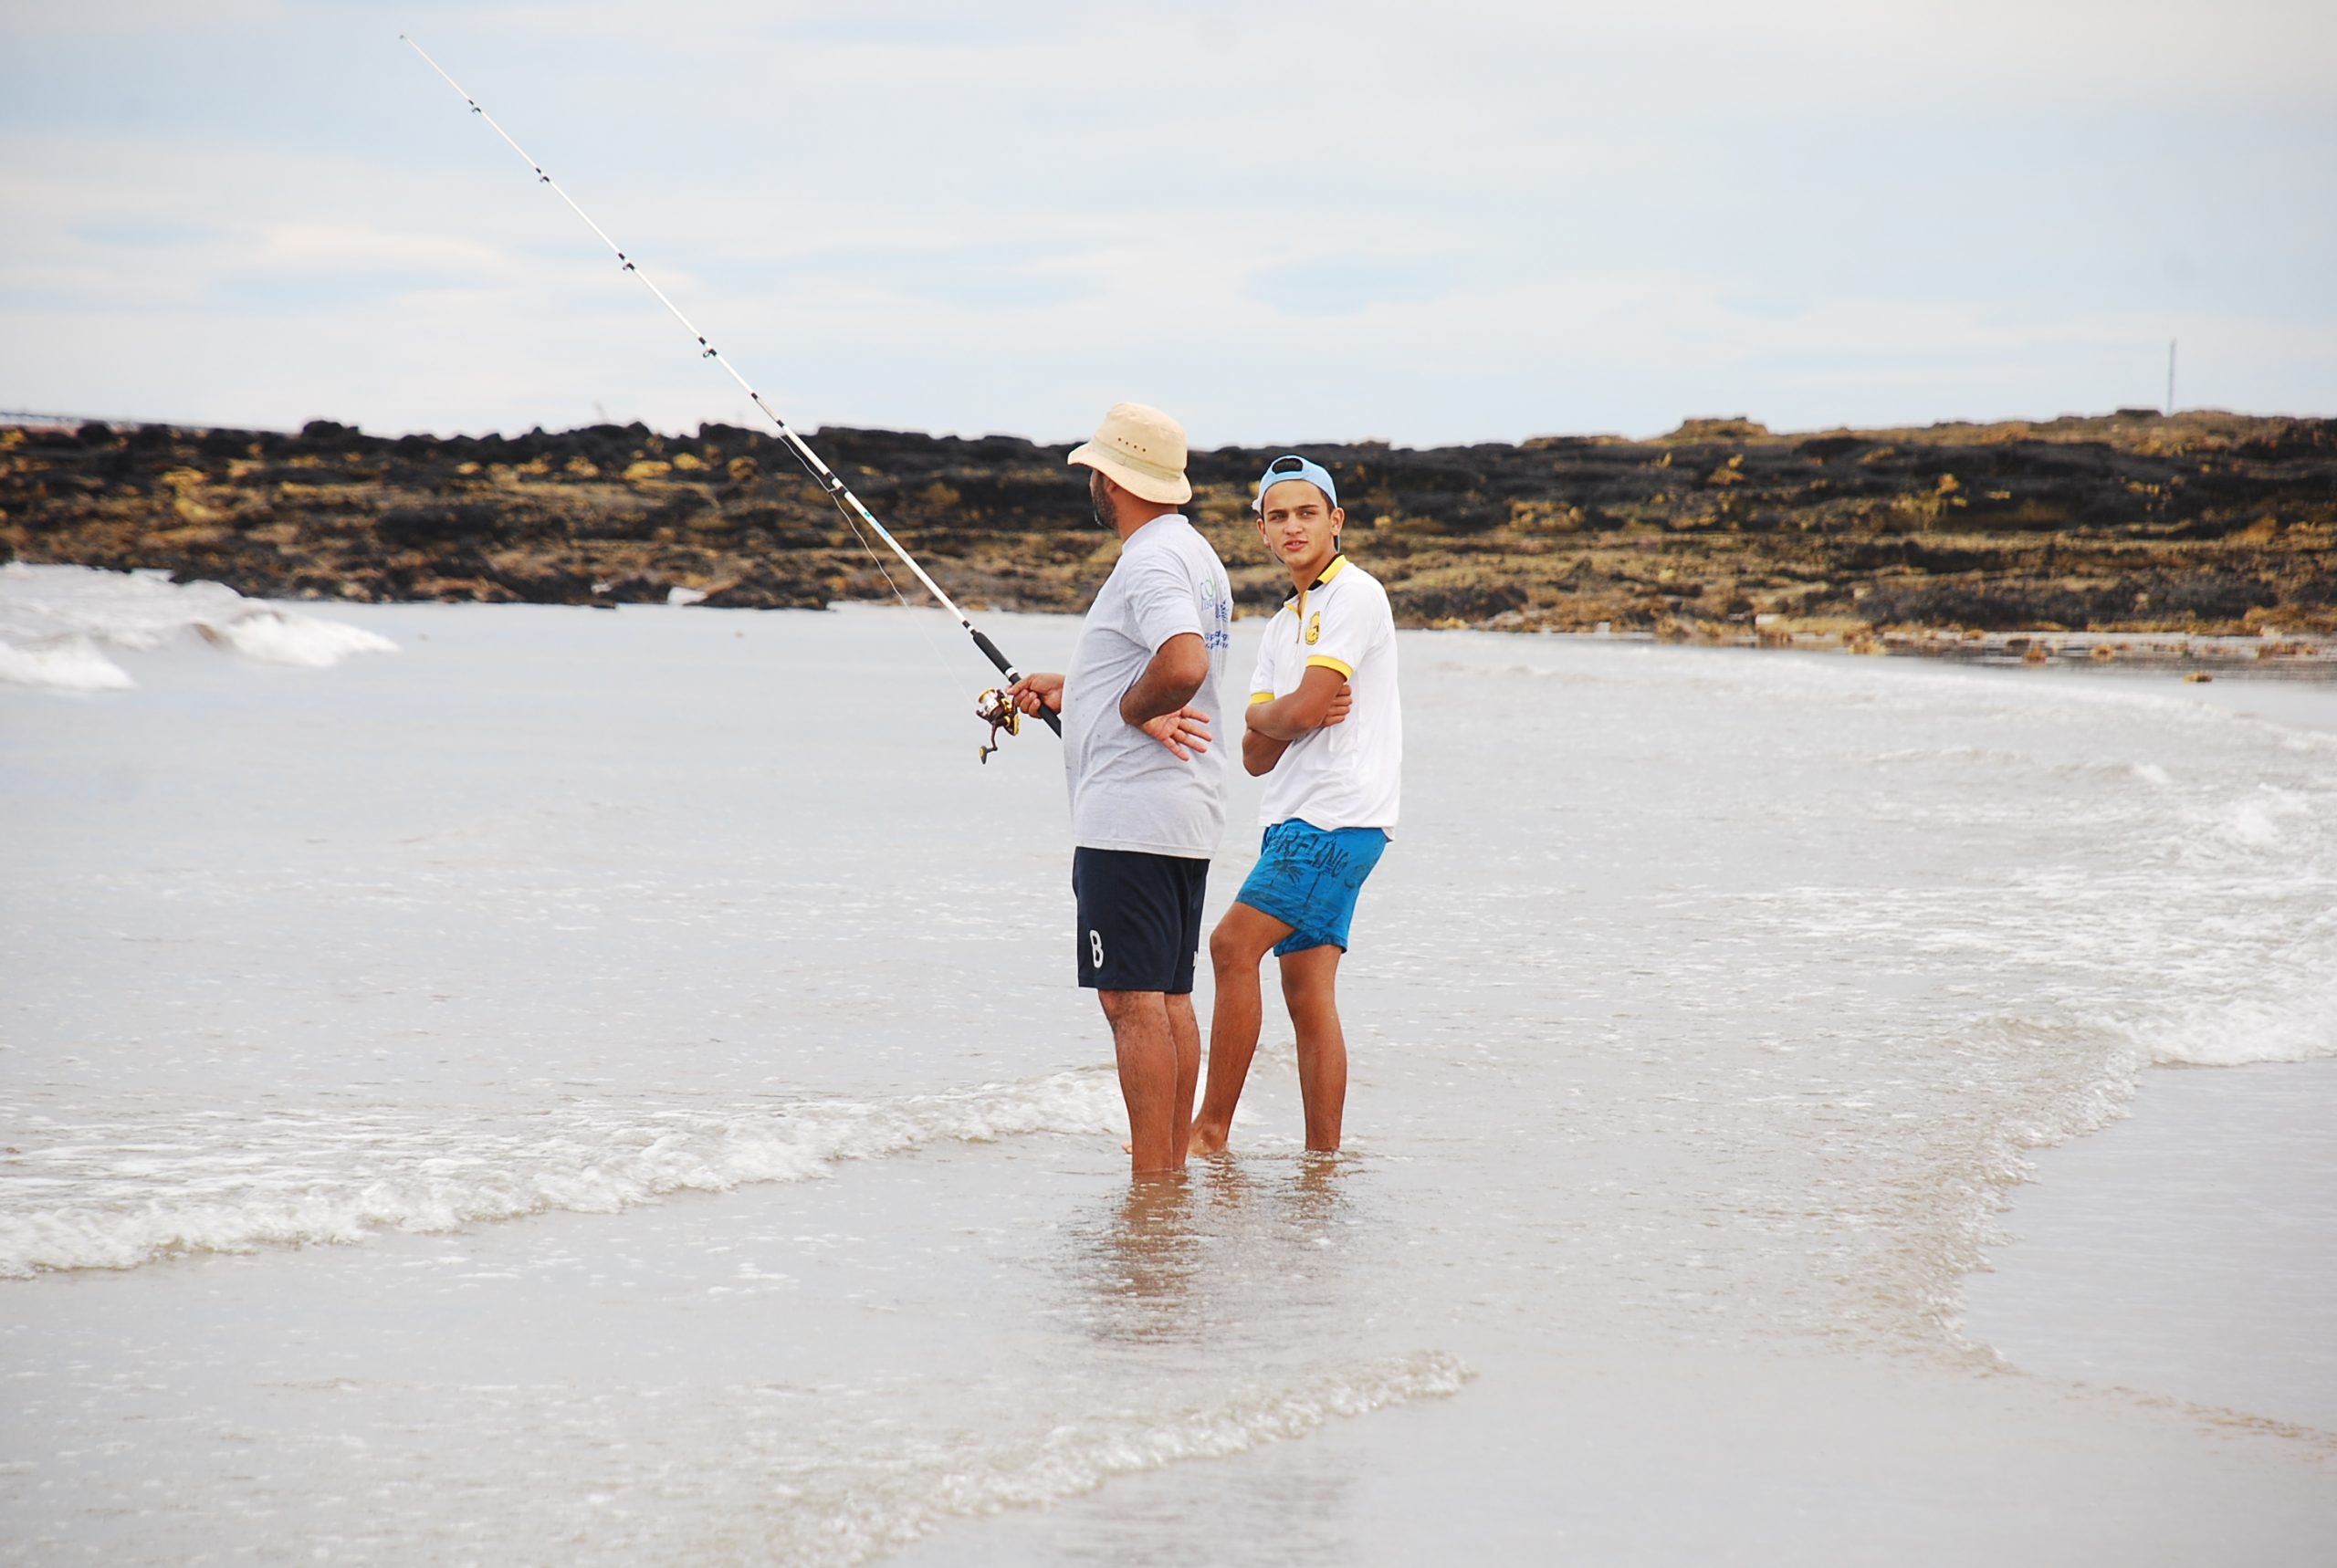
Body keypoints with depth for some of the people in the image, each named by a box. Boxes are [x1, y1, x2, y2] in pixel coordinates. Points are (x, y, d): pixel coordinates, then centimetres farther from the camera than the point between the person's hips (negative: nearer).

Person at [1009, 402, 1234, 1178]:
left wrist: (1132, 709, -14)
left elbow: (1183, 665, -32)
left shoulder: (1151, 561, -15)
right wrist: (1069, 691, 24)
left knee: (1133, 999, -10)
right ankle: (1172, 1162, 18)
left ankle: (1150, 1182, -12)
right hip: (1184, 816, 11)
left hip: (1129, 816, -11)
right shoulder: (1195, 553, 18)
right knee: (1169, 996, 14)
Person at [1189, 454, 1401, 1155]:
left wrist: (1264, 714, 6)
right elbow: (1258, 755, 14)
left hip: (1338, 817, -9)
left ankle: (1212, 1127, -11)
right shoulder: (1284, 623, 21)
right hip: (1296, 819, 9)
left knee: (1234, 945, -15)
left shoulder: (1355, 595, -6)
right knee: (1307, 992, 5)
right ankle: (1324, 1155, 5)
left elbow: (1306, 707, -16)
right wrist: (1285, 718, -7)